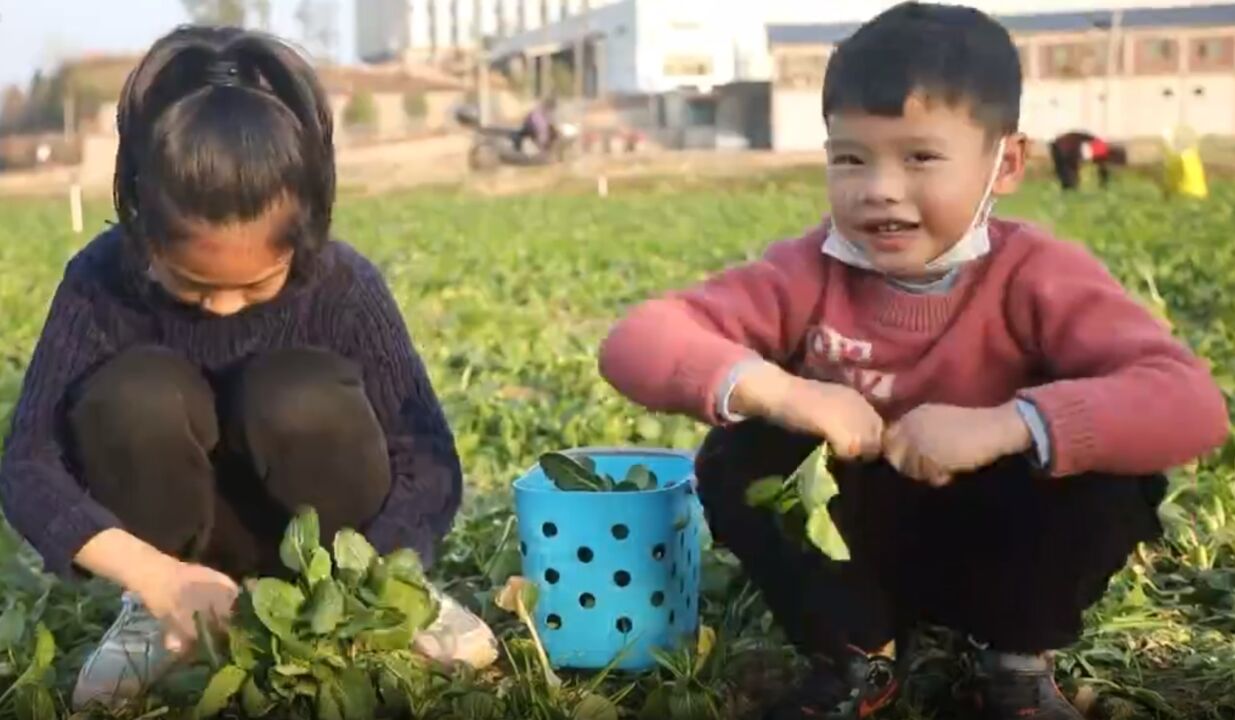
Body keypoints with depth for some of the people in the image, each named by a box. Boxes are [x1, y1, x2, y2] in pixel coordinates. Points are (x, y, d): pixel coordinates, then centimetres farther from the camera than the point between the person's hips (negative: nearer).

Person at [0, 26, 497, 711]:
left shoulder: (346, 286, -24)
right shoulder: (103, 280, -22)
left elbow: (430, 464, -23)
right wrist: (157, 575, -40)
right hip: (177, 548, 1)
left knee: (302, 394, -33)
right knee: (134, 393, -31)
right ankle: (159, 612, -8)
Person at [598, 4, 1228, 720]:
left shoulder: (1038, 276, -20)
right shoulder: (808, 272, -16)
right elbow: (635, 341, -25)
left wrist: (1005, 426, -47)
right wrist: (778, 391, -42)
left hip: (996, 551, -1)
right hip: (853, 552, 1)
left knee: (1110, 474, -30)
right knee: (735, 463, -25)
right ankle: (860, 659, -2)